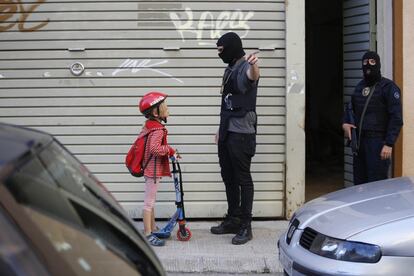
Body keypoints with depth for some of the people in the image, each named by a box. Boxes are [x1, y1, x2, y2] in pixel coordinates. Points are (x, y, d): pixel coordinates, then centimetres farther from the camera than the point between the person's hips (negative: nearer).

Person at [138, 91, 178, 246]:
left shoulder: (149, 126, 7)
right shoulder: (158, 130, -23)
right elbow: (154, 148, -36)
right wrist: (170, 150, -23)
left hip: (150, 169, 10)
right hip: (154, 170, -10)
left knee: (150, 201, 19)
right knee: (149, 202, -3)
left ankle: (152, 229, 31)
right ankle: (148, 234, 3)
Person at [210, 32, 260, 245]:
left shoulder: (245, 67, -11)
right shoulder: (229, 69, 17)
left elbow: (253, 76, -37)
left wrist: (253, 66, -61)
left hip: (241, 133, -9)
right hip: (227, 132, 9)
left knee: (243, 179, -5)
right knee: (228, 178, 15)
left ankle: (245, 226, 0)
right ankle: (233, 220, 25)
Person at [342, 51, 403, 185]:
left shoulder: (388, 87, -6)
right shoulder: (360, 86, 15)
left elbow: (396, 118, -11)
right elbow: (351, 109, 28)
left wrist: (389, 144, -17)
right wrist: (345, 123, 7)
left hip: (378, 142, -7)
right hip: (359, 141, 7)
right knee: (359, 183, 9)